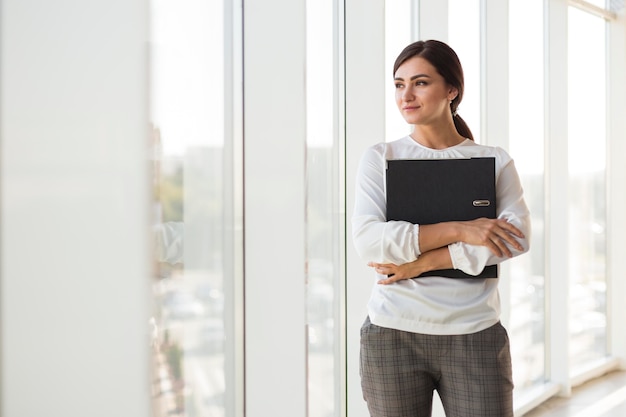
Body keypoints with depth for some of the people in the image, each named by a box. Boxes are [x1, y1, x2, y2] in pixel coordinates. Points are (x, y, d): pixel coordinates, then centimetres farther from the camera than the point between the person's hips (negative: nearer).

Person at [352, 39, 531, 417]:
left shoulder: (496, 161, 6)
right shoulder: (380, 158, 4)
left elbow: (518, 236, -9)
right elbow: (368, 240, -10)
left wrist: (421, 264, -14)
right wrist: (458, 230, -17)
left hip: (475, 335, 0)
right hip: (393, 333, 0)